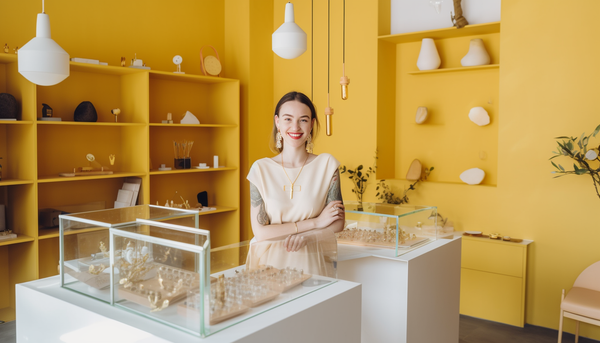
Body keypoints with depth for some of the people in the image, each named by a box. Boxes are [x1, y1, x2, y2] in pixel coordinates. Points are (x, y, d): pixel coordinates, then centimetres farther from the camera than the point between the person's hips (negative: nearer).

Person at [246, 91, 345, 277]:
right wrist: (315, 222, -6)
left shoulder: (327, 164, 2)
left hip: (311, 263, 1)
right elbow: (260, 231, -6)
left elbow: (338, 222, 5)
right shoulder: (261, 169, -1)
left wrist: (306, 236, -13)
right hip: (270, 263, 0)